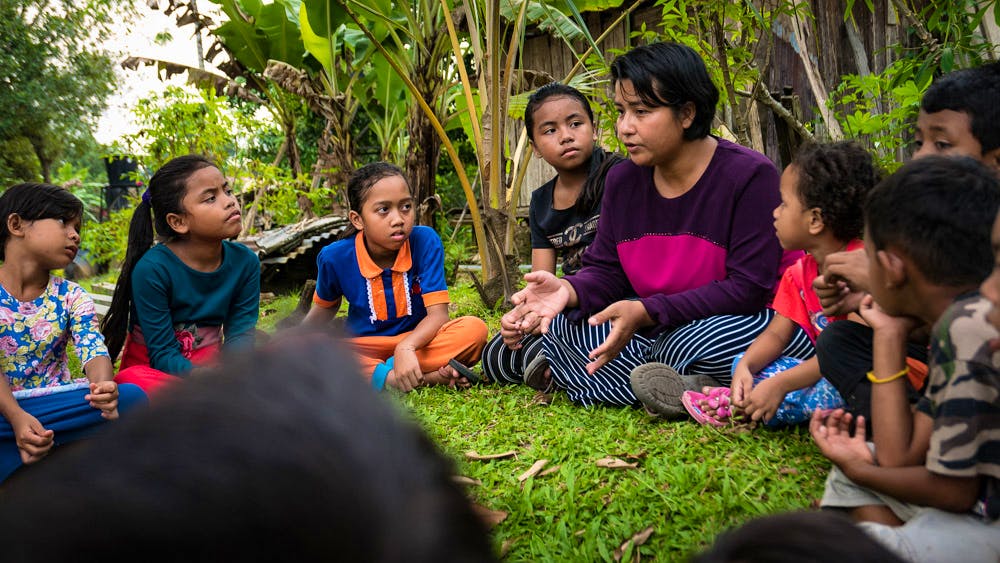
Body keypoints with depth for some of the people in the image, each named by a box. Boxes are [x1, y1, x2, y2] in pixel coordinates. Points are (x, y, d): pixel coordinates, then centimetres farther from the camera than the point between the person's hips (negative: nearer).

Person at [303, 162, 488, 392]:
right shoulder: (335, 257, -10)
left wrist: (406, 347, -37)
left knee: (474, 329, -28)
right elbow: (326, 306, 13)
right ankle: (427, 378, -35)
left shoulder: (425, 241, -16)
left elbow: (438, 314, -19)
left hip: (417, 338, -1)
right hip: (364, 345, 1)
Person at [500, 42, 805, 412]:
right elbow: (605, 270, 4)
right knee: (562, 322, -14)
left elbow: (749, 288, -22)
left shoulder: (749, 175, -17)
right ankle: (693, 390, -23)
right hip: (656, 330, 7)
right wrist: (570, 290, -22)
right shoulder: (623, 180, 3)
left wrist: (647, 312, -29)